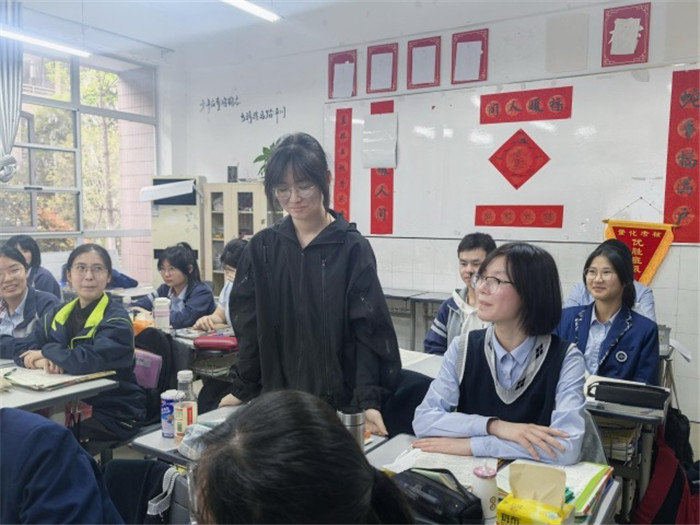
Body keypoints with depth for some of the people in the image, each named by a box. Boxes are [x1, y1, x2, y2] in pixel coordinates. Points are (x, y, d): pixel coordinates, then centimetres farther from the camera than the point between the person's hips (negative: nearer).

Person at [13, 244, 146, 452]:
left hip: (114, 415, -6)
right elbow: (22, 349, 4)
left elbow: (89, 361, -29)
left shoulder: (116, 320, -14)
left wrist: (47, 351, -12)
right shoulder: (60, 314, 8)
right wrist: (41, 361, -19)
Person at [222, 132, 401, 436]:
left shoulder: (352, 248, -8)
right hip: (276, 398, 3)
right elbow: (249, 327, 4)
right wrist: (242, 389, 2)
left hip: (339, 401, -2)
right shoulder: (262, 248, 1)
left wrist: (369, 400, -18)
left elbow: (369, 330, -10)